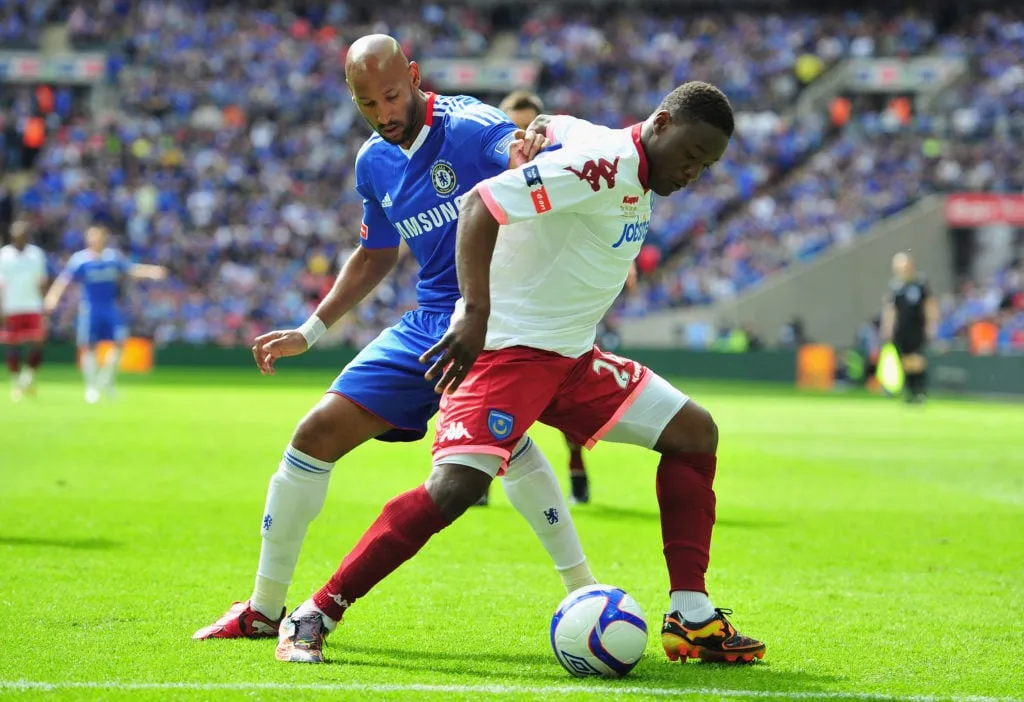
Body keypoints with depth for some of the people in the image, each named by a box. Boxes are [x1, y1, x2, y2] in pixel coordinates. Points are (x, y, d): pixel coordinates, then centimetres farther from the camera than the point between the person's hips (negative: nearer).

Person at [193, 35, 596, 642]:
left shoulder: (471, 126, -15)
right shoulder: (374, 163, 8)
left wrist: (533, 164, -58)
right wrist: (310, 333, 22)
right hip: (429, 320, 7)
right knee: (317, 434, 2)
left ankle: (584, 592, -27)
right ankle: (265, 610, 18)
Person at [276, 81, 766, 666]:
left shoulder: (637, 177, 10)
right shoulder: (605, 162, -19)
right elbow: (481, 205, -26)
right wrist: (476, 313, -32)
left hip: (571, 355, 10)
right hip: (507, 347, -10)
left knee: (695, 433, 6)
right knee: (457, 486, -23)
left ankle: (691, 619, 5)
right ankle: (315, 617, -13)